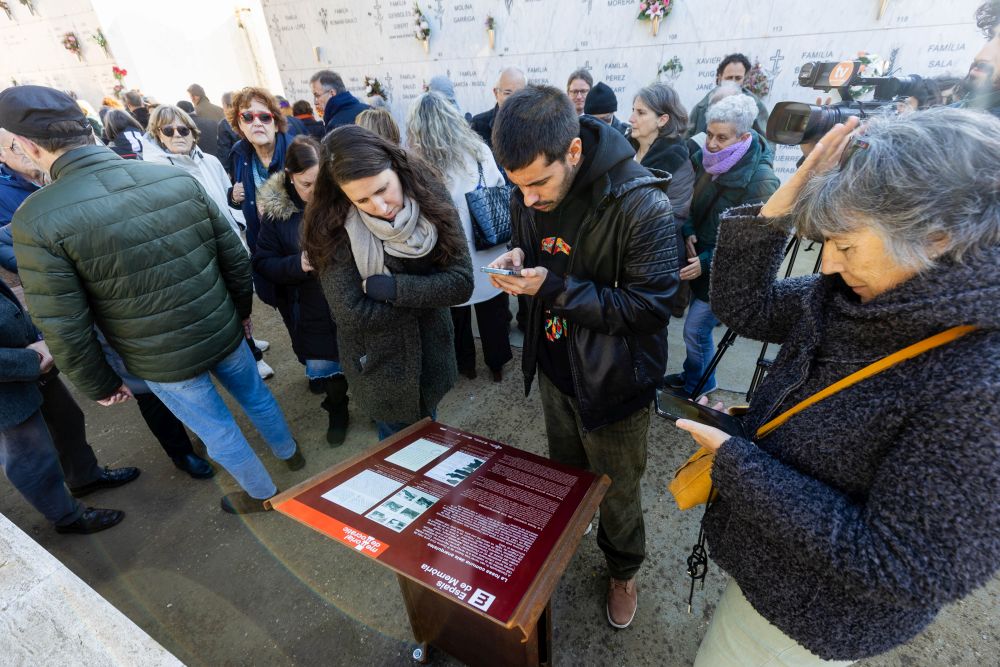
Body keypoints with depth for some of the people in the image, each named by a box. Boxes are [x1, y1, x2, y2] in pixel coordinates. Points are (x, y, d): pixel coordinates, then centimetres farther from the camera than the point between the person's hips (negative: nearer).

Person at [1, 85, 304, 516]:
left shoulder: (37, 219, -18)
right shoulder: (178, 178, -11)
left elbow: (65, 329, -15)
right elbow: (235, 257, -4)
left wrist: (99, 385, 1)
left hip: (162, 363, -3)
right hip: (224, 332, 3)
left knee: (218, 431, 19)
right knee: (255, 396, 27)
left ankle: (262, 493, 42)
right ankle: (290, 453, 52)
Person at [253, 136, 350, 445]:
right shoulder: (275, 209, -6)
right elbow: (263, 263, -1)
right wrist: (297, 264, -20)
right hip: (311, 312, 1)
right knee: (321, 369, 10)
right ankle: (337, 409, 41)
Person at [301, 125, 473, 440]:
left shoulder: (429, 194, -16)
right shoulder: (334, 227, -23)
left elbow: (461, 282, -19)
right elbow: (352, 313, -23)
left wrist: (389, 287, -25)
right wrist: (426, 295, -17)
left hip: (432, 355, 3)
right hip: (380, 366, -2)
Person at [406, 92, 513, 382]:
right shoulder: (480, 150, -8)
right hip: (489, 251, 3)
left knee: (457, 313, 21)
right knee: (494, 312, 20)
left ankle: (465, 364, 41)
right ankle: (497, 363, 38)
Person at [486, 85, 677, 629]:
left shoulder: (641, 205, -27)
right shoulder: (529, 194, -7)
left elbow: (650, 307, -25)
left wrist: (555, 289, -29)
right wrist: (517, 260, -15)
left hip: (613, 381, -5)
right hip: (555, 368, 5)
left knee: (616, 491, 18)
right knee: (564, 473, 28)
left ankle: (623, 571, 51)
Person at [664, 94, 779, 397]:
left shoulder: (760, 181, -23)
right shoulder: (706, 160, -2)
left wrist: (707, 262, -25)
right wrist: (689, 232, -9)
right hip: (701, 263, 7)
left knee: (695, 330, 1)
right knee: (699, 327, 18)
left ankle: (696, 387, 25)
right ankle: (694, 375, 40)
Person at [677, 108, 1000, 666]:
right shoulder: (850, 296, -11)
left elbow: (895, 567, -30)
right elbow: (743, 306, -3)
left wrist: (735, 462, -26)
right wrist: (777, 210, -18)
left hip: (811, 617, -6)